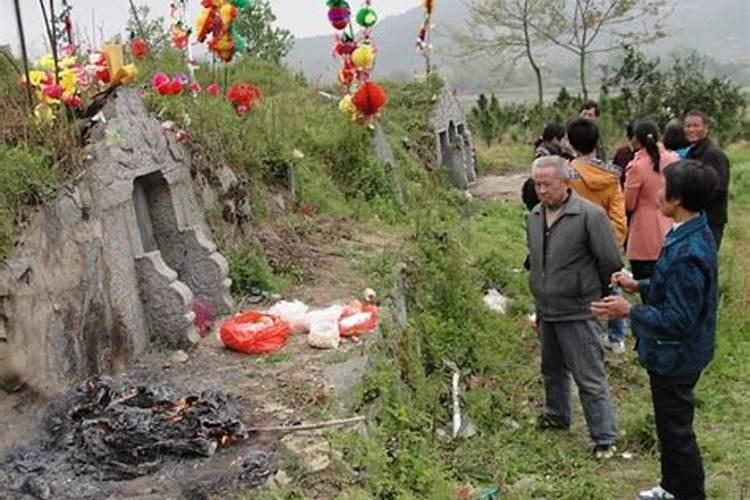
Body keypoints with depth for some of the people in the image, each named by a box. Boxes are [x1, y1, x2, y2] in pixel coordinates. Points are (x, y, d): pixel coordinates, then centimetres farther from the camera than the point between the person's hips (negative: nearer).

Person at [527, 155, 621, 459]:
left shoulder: (589, 215, -18)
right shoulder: (535, 215, 5)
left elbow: (611, 262, -11)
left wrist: (593, 293, 1)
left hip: (577, 313, -7)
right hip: (546, 310, 7)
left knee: (590, 378, 0)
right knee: (552, 369, 24)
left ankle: (605, 438, 12)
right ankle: (556, 414, 45)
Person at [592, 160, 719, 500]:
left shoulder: (687, 253, -32)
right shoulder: (693, 233, 0)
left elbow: (679, 320, -28)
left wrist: (629, 311, -25)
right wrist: (639, 286, 6)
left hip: (674, 358, -10)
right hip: (675, 353, 10)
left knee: (676, 430, 9)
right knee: (670, 424, 26)